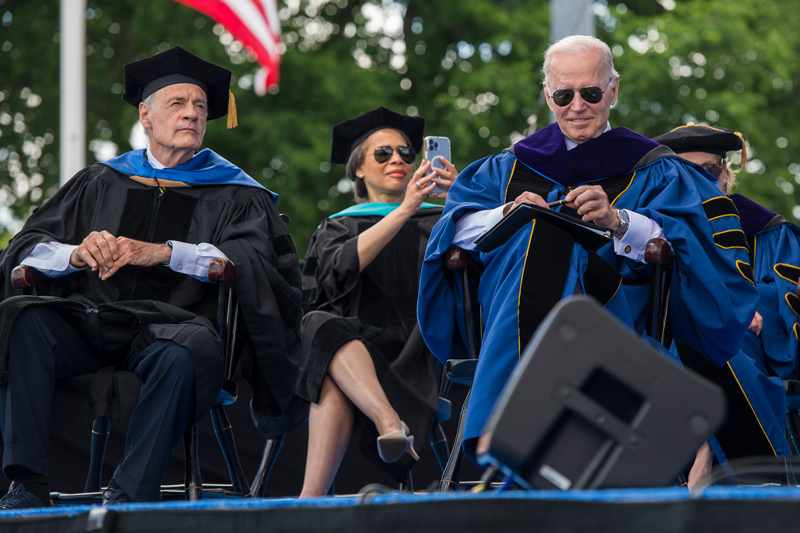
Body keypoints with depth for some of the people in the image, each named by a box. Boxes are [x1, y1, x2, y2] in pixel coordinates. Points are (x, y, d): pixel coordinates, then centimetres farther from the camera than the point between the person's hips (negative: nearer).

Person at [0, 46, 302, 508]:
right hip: (92, 319, 2)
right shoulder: (101, 183, 23)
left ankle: (131, 495, -35)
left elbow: (253, 258, -5)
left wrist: (162, 253, -18)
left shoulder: (236, 195, 16)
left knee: (185, 352, -39)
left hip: (174, 323, -2)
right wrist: (77, 254, -11)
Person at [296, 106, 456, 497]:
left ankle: (311, 501, -51)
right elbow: (342, 267, -5)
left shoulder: (435, 222, 25)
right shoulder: (338, 228, 23)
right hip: (355, 347, -1)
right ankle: (392, 422, -61)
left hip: (417, 357, 1)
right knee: (323, 325, -37)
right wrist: (405, 210, -17)